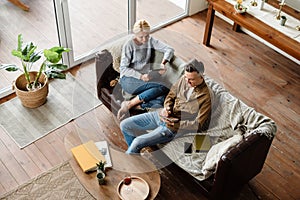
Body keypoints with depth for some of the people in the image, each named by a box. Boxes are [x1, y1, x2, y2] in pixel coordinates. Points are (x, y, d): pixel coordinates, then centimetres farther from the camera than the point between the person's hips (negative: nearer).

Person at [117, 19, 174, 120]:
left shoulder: (150, 41, 9)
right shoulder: (129, 45, -5)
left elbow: (169, 50, 9)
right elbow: (123, 69, -7)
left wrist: (163, 63, -12)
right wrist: (141, 76, -21)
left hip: (146, 79, 5)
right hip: (129, 80, -4)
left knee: (161, 98, -28)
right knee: (162, 88, -29)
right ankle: (129, 104, -24)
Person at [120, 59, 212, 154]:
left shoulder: (205, 97, -18)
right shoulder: (183, 79, -1)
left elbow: (199, 125, -17)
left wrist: (175, 124, -18)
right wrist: (167, 107, -6)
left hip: (174, 128, -7)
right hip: (160, 115, 7)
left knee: (137, 142, -19)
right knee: (124, 125, 0)